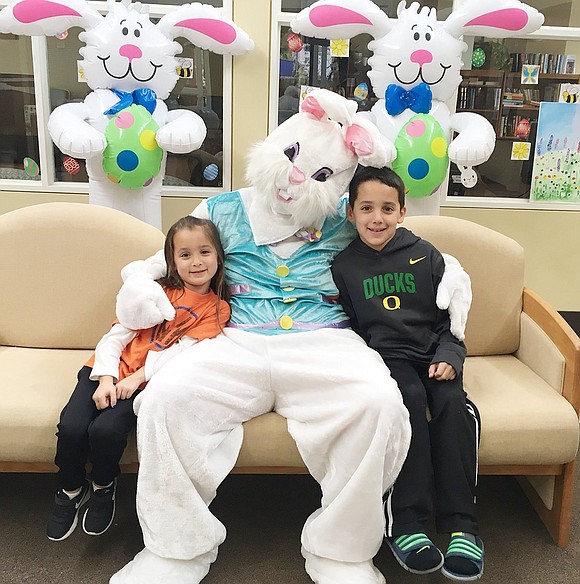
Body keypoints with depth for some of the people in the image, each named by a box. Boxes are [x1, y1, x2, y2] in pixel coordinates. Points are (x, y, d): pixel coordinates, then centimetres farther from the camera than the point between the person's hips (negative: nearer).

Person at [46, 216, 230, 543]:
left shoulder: (216, 308, 4)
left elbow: (183, 350, -9)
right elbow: (116, 335, 2)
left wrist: (138, 377, -20)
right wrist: (105, 378, -13)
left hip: (150, 381, -2)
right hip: (109, 371, 2)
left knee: (106, 429, -25)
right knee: (71, 427, -18)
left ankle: (104, 486, 9)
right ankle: (71, 490, 14)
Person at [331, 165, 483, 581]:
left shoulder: (425, 255, 9)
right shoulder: (344, 265, 7)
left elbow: (450, 318, 10)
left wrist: (448, 357, -7)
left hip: (432, 355, 2)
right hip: (382, 356, -1)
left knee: (453, 402, -28)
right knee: (409, 396, -33)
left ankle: (461, 523, -20)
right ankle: (405, 521, -27)